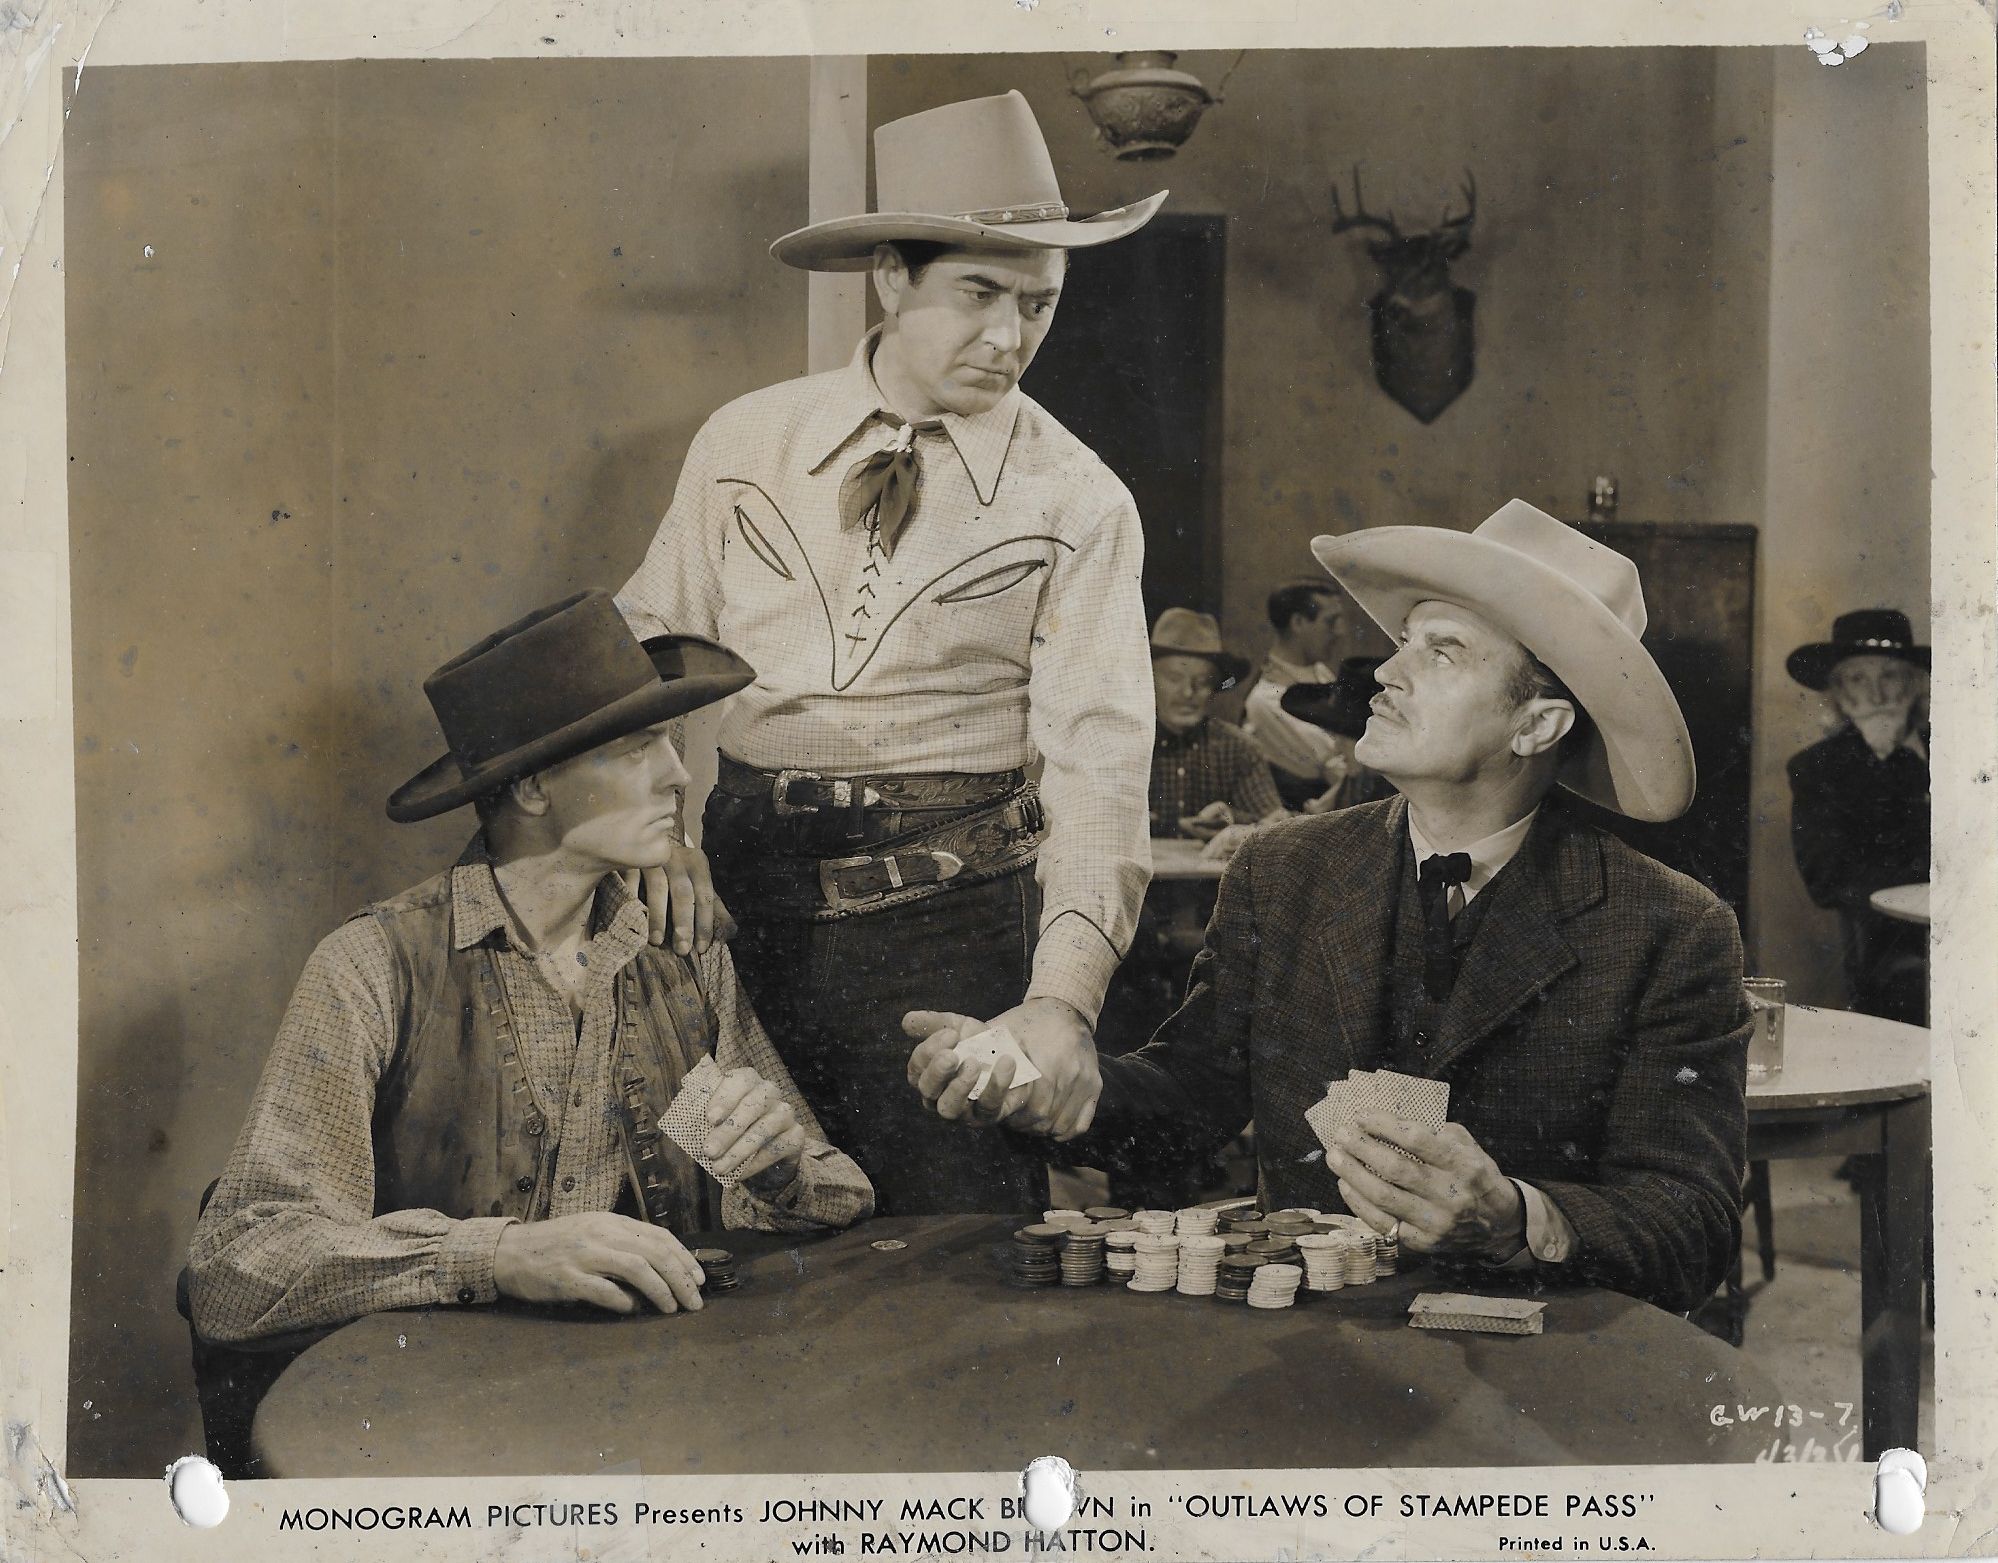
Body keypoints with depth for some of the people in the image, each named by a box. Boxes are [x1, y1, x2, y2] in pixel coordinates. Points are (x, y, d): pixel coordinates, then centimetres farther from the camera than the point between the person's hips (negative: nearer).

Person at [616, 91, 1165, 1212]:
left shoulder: (1080, 504, -1)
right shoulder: (744, 443, 7)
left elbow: (1098, 762, -10)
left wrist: (1065, 995, -24)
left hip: (946, 908, -2)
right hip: (731, 883, 2)